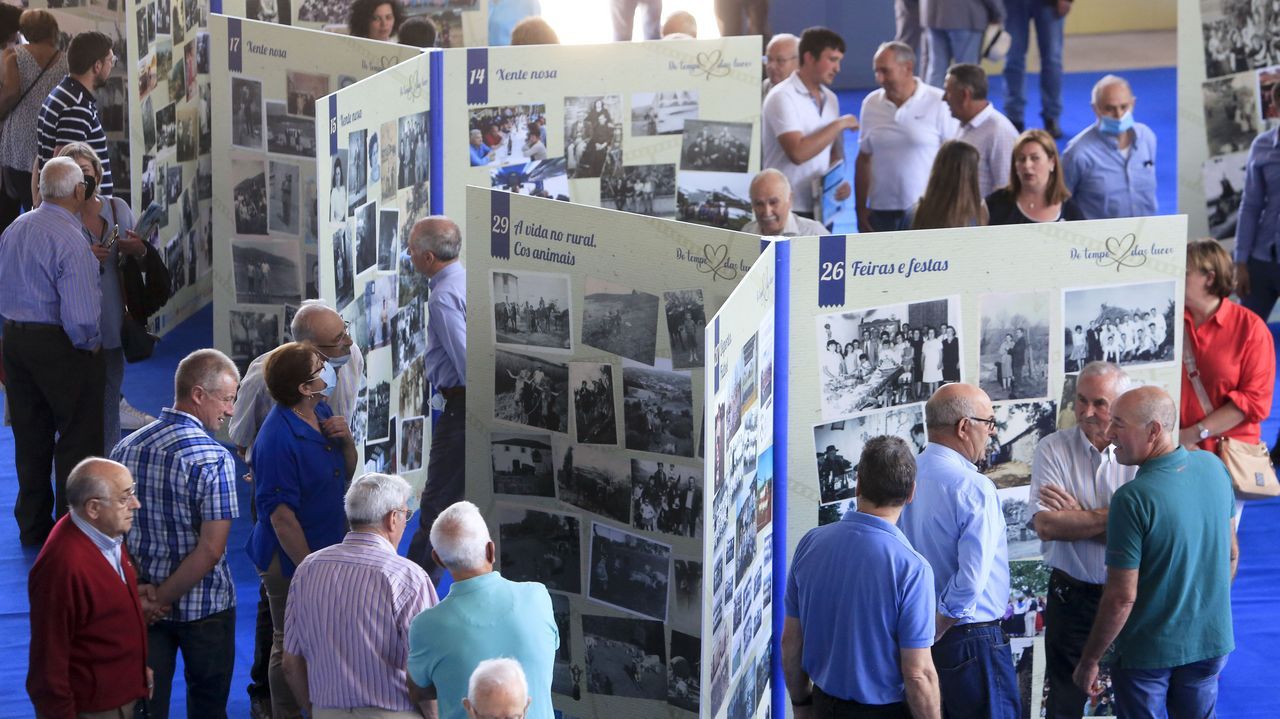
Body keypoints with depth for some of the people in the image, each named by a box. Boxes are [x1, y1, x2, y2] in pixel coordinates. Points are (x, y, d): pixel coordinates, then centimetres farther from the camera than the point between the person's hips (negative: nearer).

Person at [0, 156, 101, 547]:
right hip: (62, 347, -8)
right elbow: (81, 316, -25)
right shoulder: (70, 240, -21)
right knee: (77, 439, 4)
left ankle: (33, 527, 26)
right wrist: (89, 344, -8)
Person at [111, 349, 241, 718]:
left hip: (145, 605, 4)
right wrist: (161, 598, -15)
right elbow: (211, 550, -24)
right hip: (203, 606, -4)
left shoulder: (126, 449, -2)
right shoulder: (215, 460, -20)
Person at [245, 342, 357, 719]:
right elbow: (281, 515, -26)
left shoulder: (322, 413, -1)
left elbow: (347, 473, 11)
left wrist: (346, 439, -10)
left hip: (327, 546, 9)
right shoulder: (278, 440, -28)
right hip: (290, 559, -8)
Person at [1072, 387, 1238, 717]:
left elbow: (1122, 597, -22)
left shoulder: (1132, 499, -26)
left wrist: (1089, 661, -10)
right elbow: (1232, 554, 7)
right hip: (1211, 641, 5)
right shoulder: (1213, 466, -7)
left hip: (1147, 652, -5)